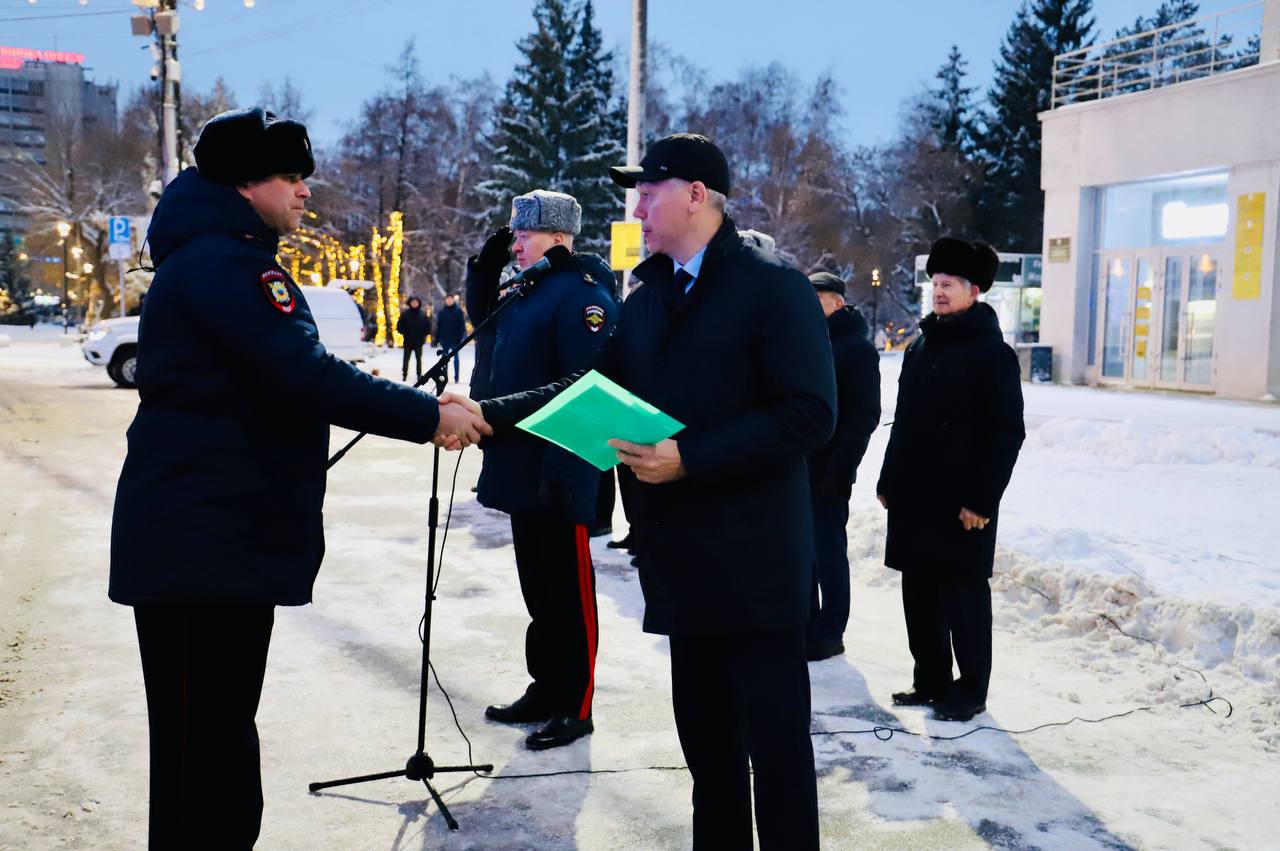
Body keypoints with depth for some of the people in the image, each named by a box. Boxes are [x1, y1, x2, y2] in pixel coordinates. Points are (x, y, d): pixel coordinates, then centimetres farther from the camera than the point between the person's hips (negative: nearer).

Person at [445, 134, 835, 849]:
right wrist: (491, 414, -3)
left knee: (775, 738, 1)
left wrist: (689, 459, -22)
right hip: (683, 557, 7)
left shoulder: (773, 287, -10)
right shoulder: (648, 299, 13)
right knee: (705, 734, 16)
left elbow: (809, 414, -17)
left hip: (755, 561, -7)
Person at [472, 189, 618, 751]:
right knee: (538, 589, 17)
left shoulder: (583, 296, -15)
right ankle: (545, 690, 28)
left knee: (568, 594, 1)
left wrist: (561, 472, -25)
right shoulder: (526, 293, 14)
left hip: (560, 478, -9)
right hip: (524, 473, 9)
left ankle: (574, 708, 11)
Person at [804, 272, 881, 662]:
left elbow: (865, 414, -13)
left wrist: (841, 466, -19)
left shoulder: (856, 348, -8)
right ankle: (807, 622, 24)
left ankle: (829, 633, 8)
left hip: (827, 470, -7)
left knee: (828, 548, -1)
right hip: (797, 465, 7)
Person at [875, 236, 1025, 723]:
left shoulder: (992, 353, -8)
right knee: (919, 592, 11)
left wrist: (983, 500, -17)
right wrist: (889, 482, 14)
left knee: (963, 595, 1)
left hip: (961, 503, -7)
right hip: (913, 496, 7)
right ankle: (930, 680, 24)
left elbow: (1008, 432, -12)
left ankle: (970, 692, 12)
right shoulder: (921, 346, 13)